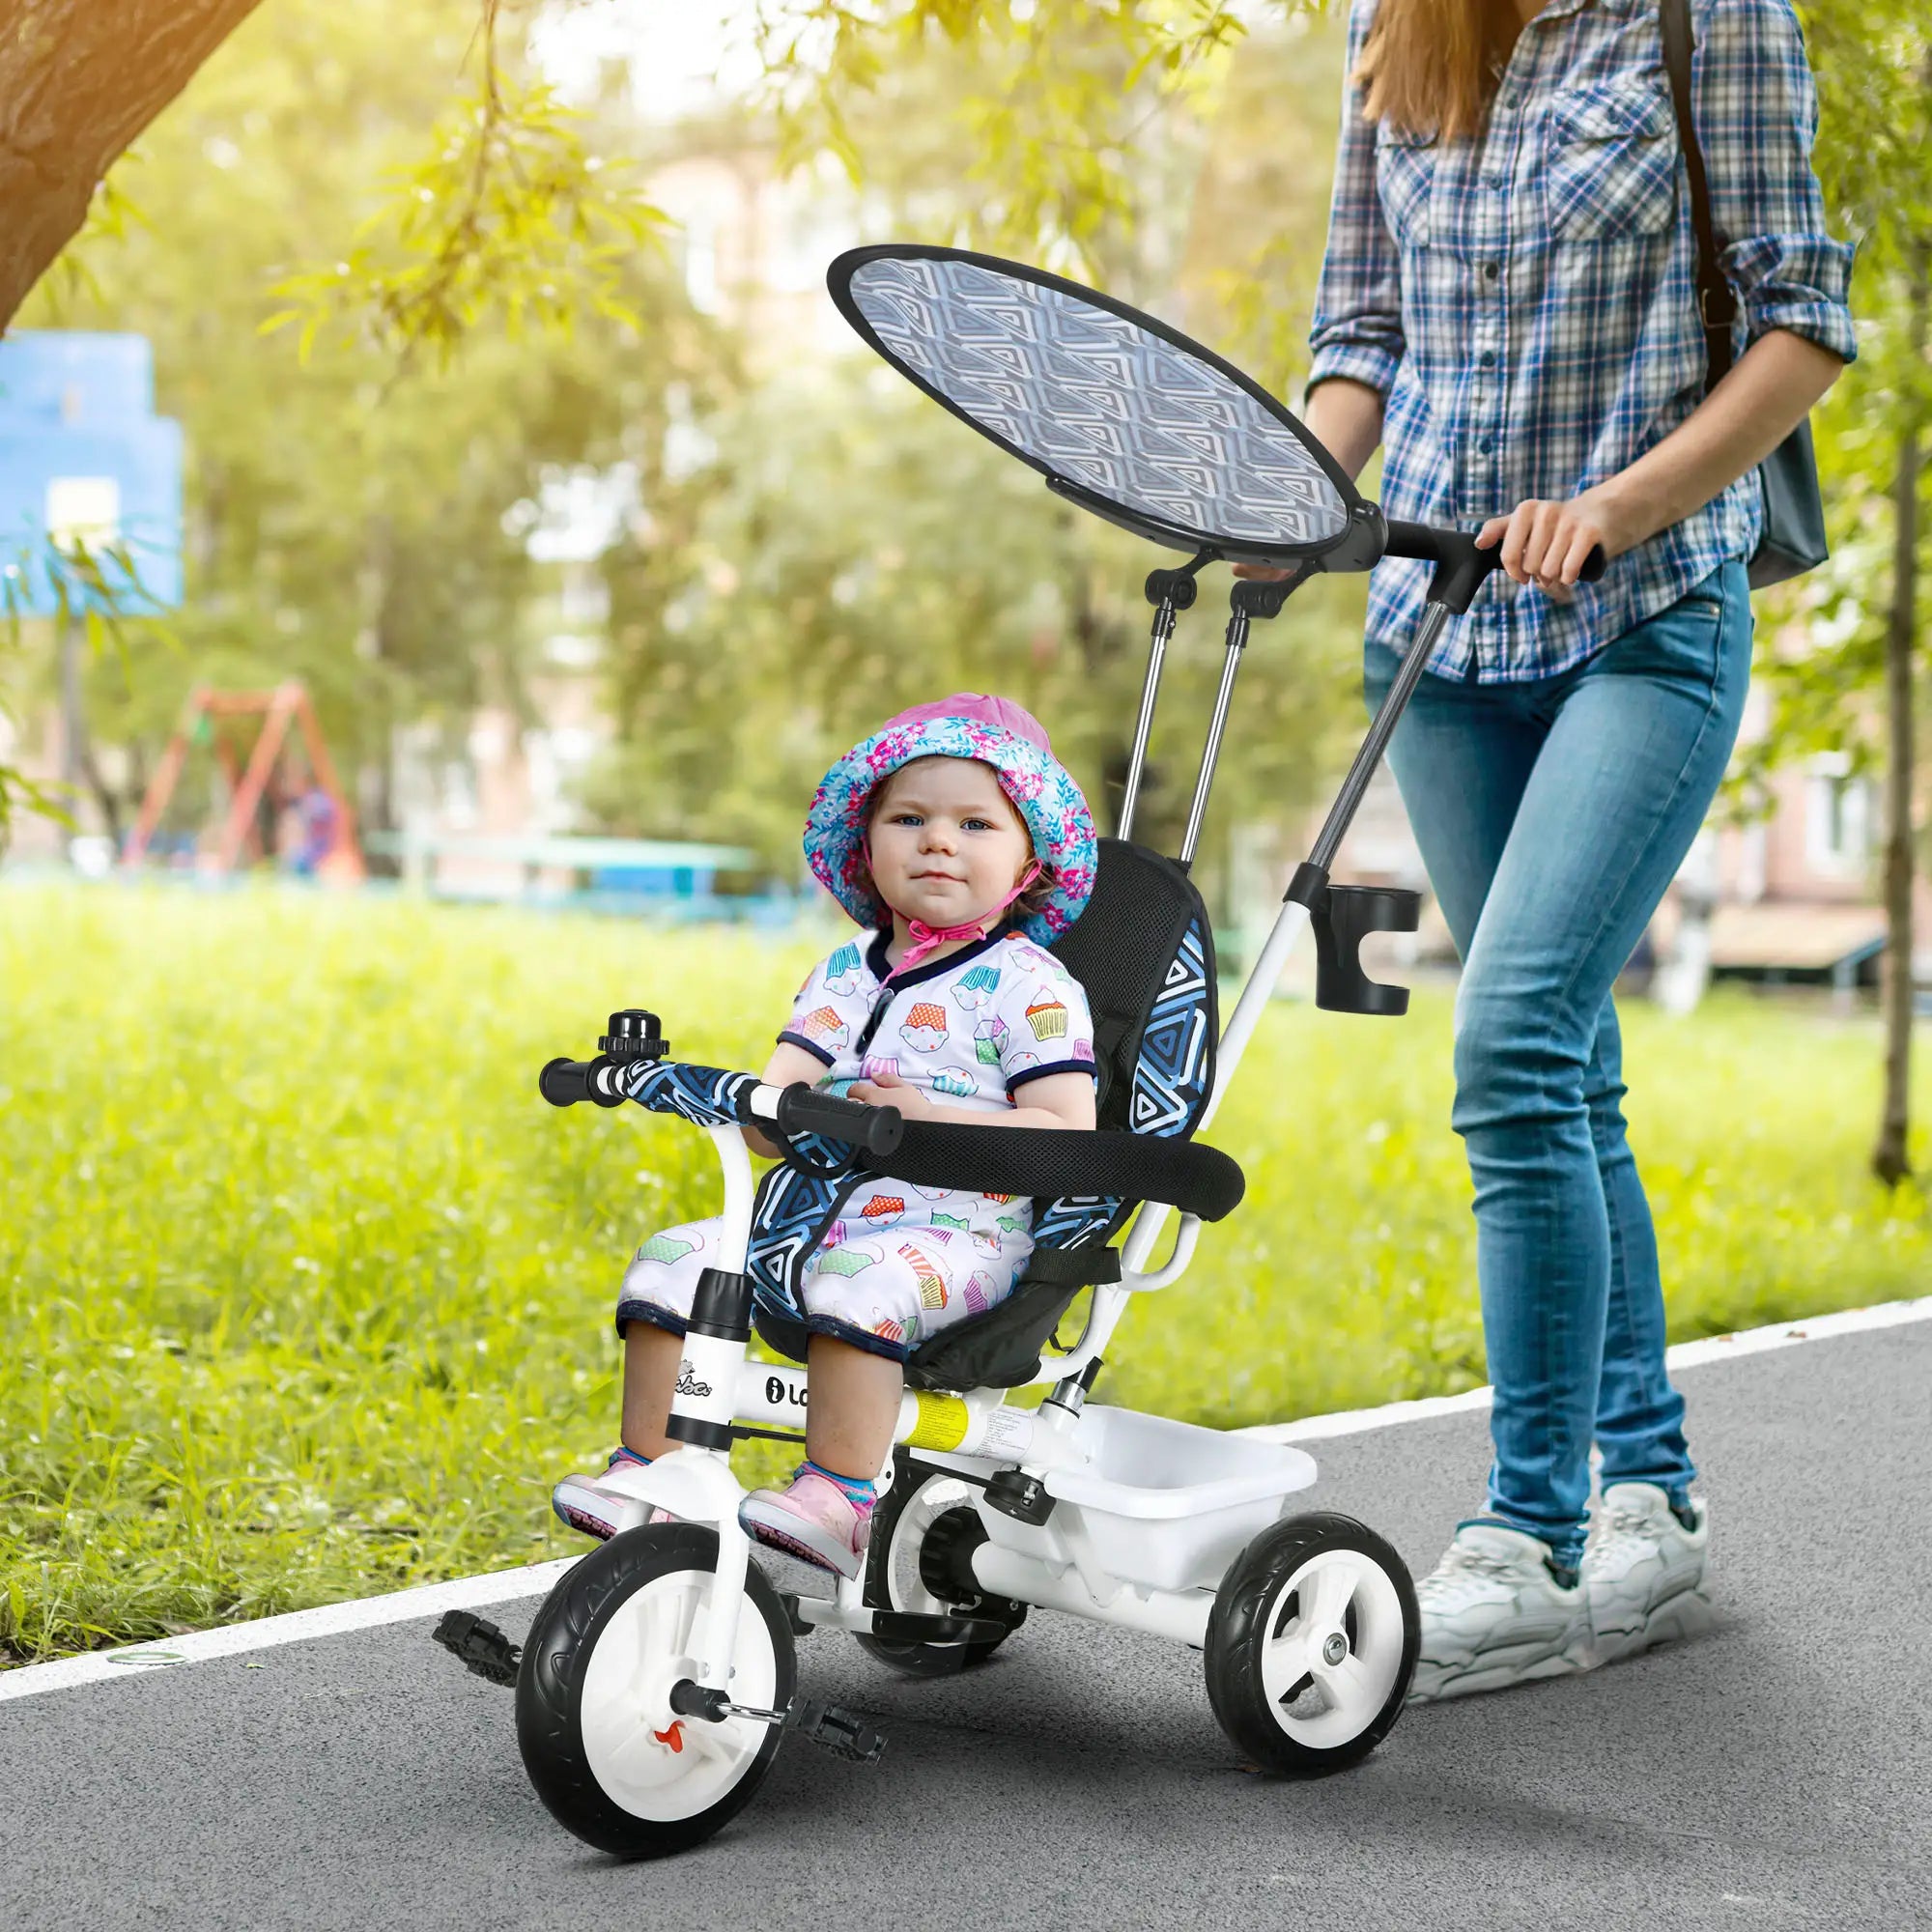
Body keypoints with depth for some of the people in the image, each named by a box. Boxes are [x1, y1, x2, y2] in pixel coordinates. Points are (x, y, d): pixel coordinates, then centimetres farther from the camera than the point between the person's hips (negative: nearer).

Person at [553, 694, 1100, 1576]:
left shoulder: (1028, 985, -4)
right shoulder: (846, 973, 14)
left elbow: (1069, 1135, -13)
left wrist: (935, 1117, -22)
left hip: (951, 1231, -6)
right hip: (817, 1208, 6)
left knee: (858, 1280, -37)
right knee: (670, 1260, -10)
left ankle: (840, 1498, -32)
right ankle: (645, 1469, -2)